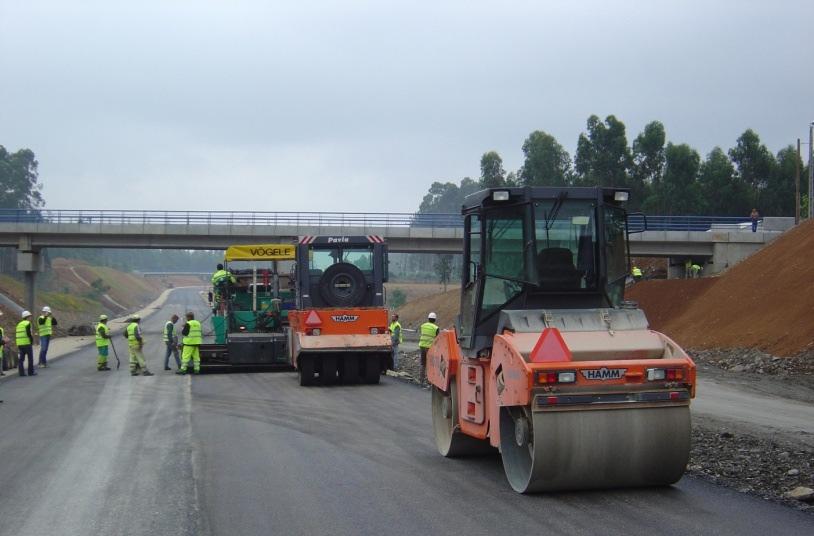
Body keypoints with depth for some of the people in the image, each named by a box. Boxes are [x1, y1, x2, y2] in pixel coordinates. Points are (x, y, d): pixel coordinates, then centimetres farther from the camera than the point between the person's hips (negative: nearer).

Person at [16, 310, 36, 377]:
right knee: (30, 358, 2)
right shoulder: (28, 323, -8)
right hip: (27, 343, -7)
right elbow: (29, 334, -18)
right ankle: (31, 372, 2)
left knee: (21, 359, 7)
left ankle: (21, 372, 3)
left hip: (20, 344, 7)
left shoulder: (19, 324, 16)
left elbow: (17, 335, 15)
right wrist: (32, 340, -4)